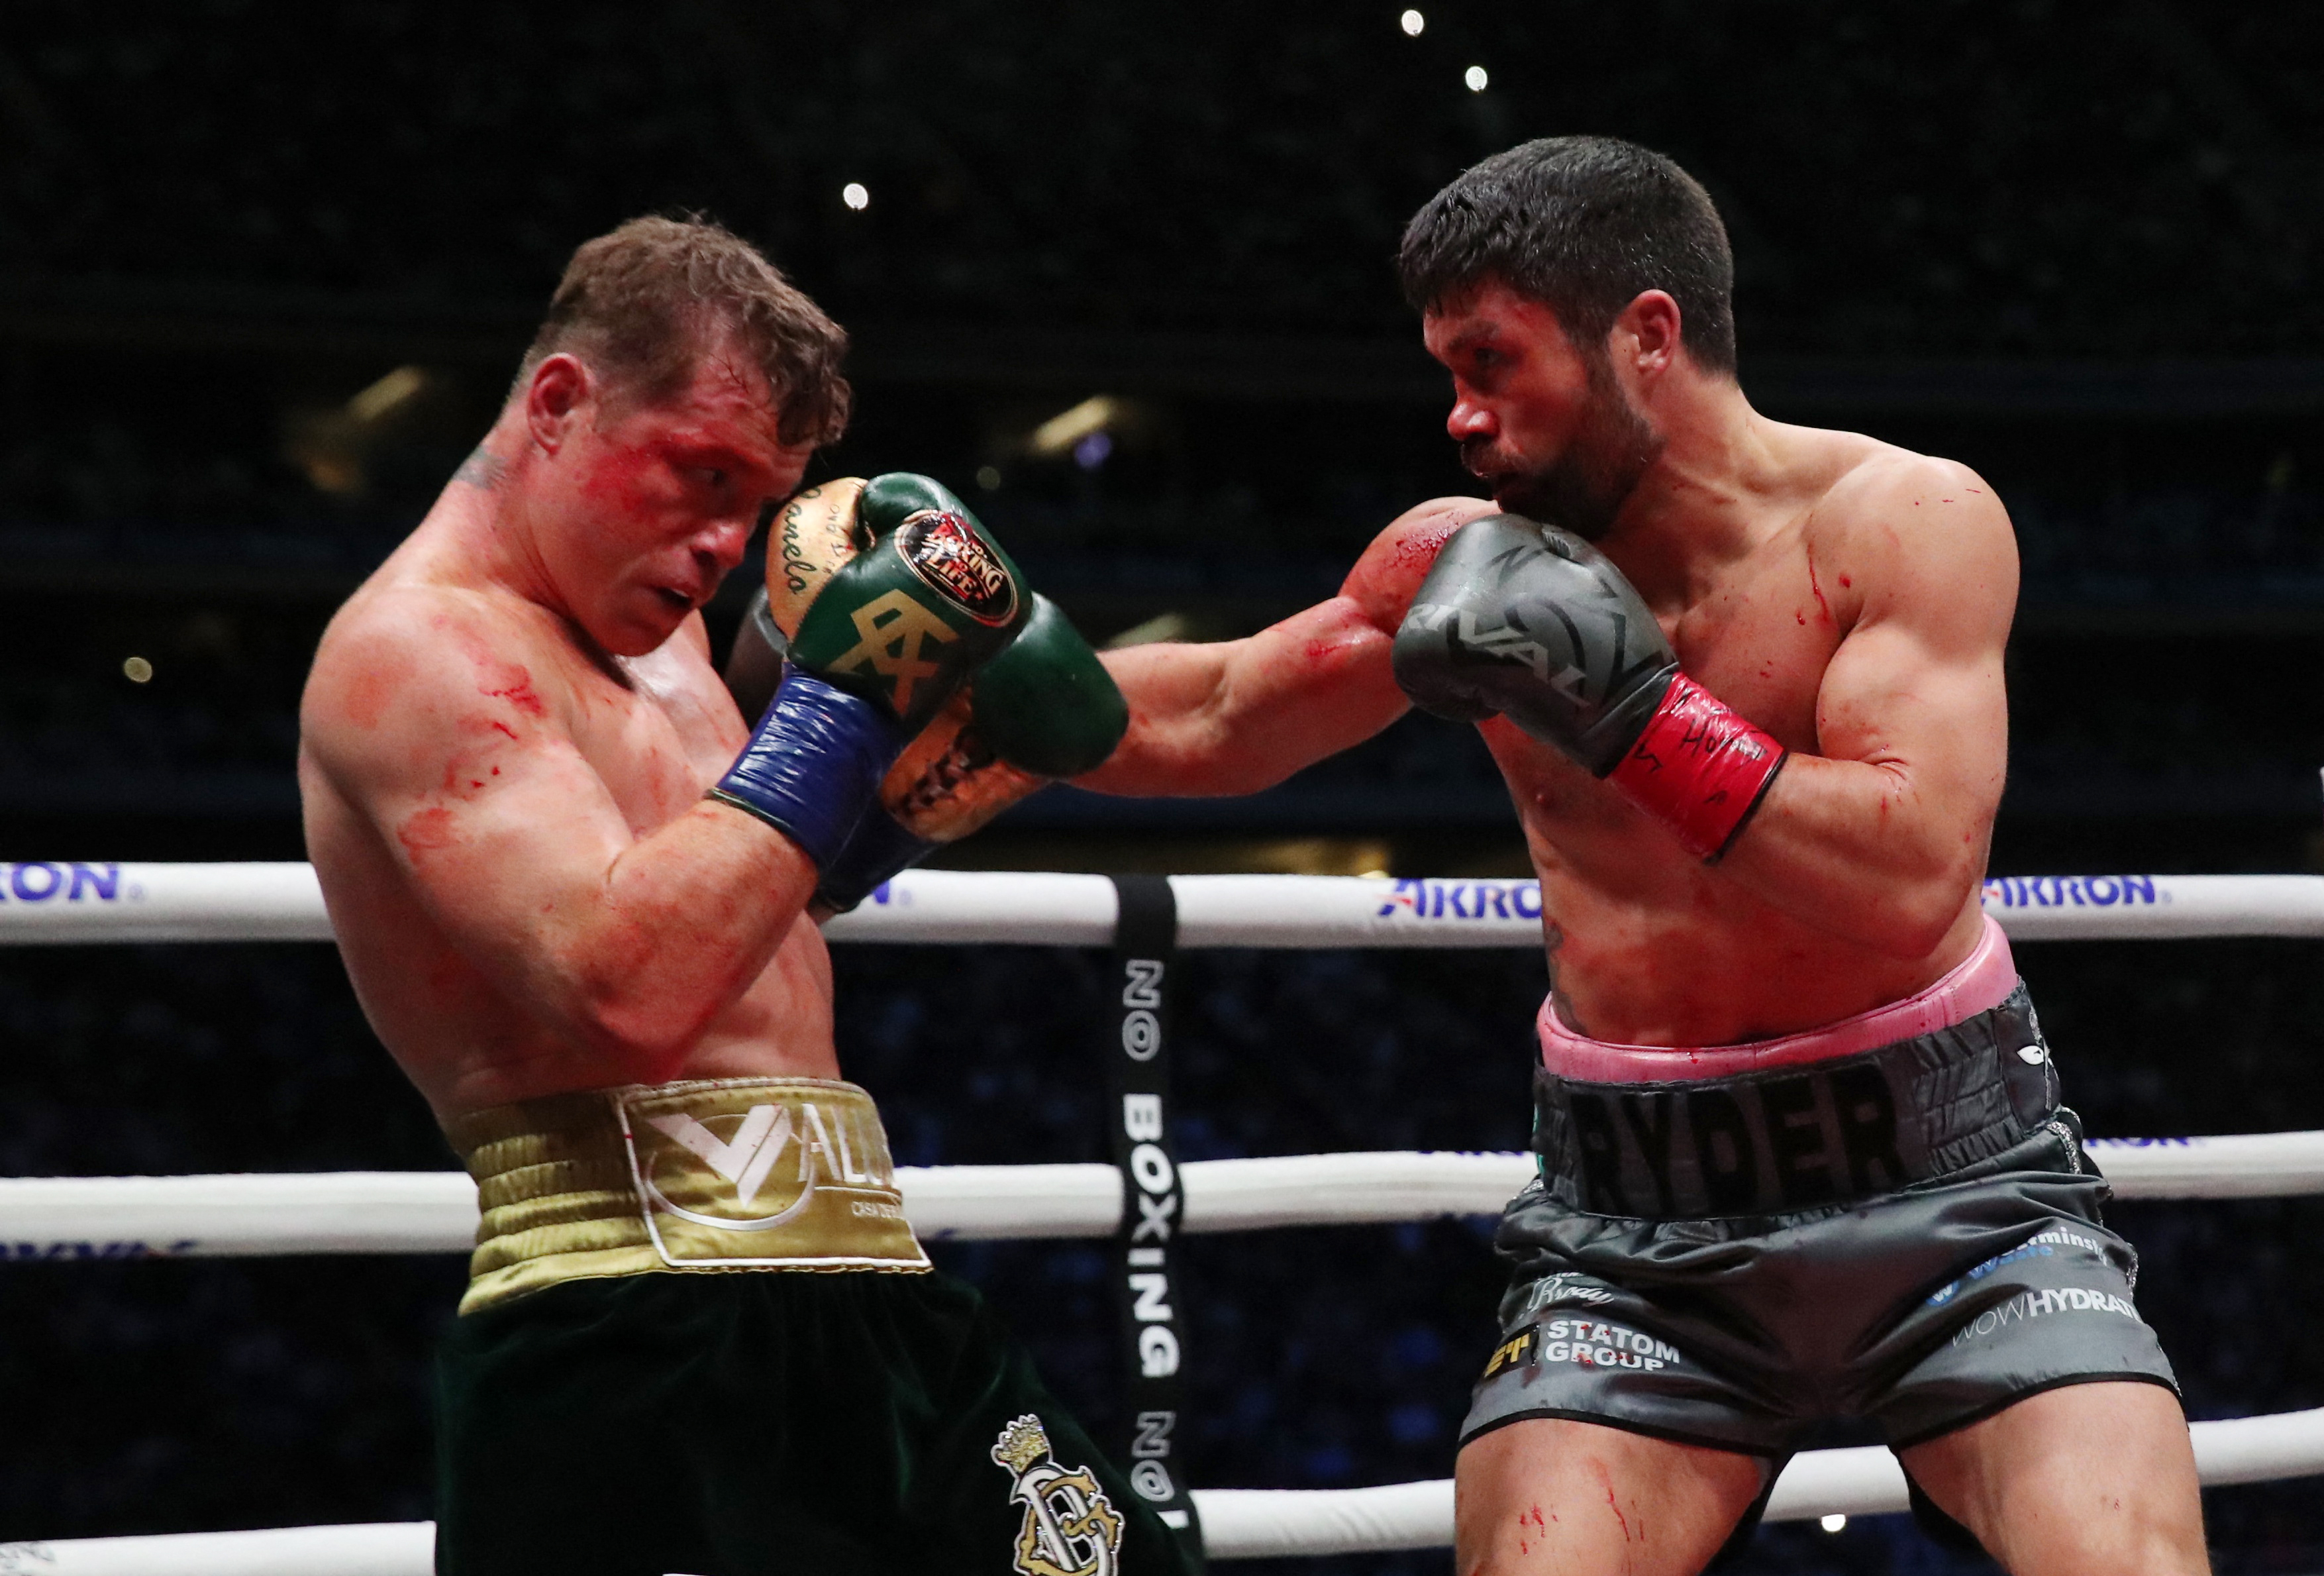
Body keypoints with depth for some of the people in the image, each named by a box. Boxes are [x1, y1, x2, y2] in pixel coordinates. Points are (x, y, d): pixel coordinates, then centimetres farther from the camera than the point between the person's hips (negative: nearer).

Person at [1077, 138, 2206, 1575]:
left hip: (1944, 1184, -2)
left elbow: (1909, 882, -22)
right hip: (1642, 1238, 3)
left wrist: (1626, 705, -24)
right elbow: (1209, 723, 18)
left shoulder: (1906, 522, -9)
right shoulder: (1473, 565, 3)